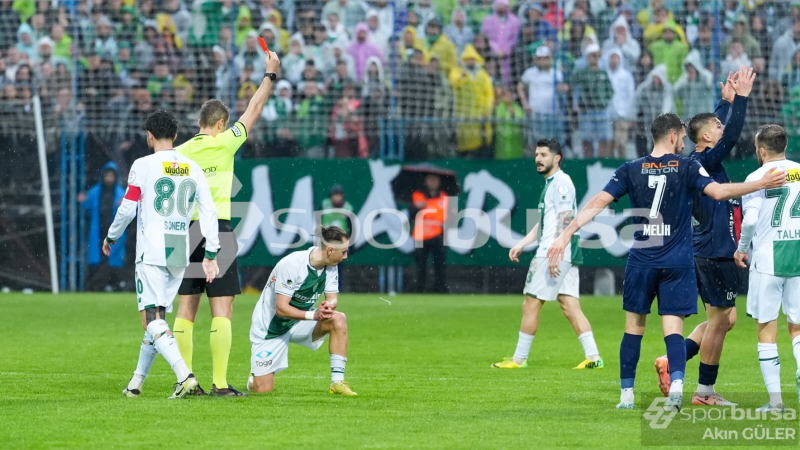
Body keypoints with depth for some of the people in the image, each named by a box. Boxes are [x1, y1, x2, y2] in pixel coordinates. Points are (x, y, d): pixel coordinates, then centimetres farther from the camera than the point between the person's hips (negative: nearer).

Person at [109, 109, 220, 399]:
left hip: (151, 252, -6)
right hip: (180, 253, 6)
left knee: (151, 319, -10)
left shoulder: (143, 165, -6)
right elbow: (209, 211, 4)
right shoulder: (193, 168, 9)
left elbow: (127, 209, -3)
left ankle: (185, 375, -28)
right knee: (157, 318, 16)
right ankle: (137, 382, 22)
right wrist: (210, 255, 6)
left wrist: (111, 237, 14)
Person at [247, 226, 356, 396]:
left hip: (299, 324, 6)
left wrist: (328, 306, -29)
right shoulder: (291, 264, -28)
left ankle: (337, 382, -19)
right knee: (263, 390, -10)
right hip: (269, 329, -6)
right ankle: (255, 378, 29)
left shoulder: (330, 266, -7)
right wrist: (314, 315, -37)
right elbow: (281, 308, -27)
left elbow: (333, 299, -4)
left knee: (339, 319, -23)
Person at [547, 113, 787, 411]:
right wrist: (763, 184, -11)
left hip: (641, 261, 1)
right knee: (673, 329, -1)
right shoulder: (687, 167, -4)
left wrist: (567, 234, -7)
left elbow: (598, 203, -5)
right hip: (678, 263, -1)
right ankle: (676, 383, -25)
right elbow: (718, 192, -16)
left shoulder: (631, 170, 2)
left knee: (634, 327, 13)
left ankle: (626, 394, 14)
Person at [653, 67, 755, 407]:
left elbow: (723, 129, 28)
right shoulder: (705, 161, -14)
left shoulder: (700, 162, 11)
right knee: (719, 320, -2)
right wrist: (741, 98, -19)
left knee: (725, 318, 15)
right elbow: (732, 136, -23)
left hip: (708, 252, 10)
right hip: (715, 254, -10)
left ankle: (672, 361, 12)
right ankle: (705, 391, 4)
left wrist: (728, 100, 31)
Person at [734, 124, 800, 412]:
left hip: (767, 259, -3)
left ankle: (775, 399, 1)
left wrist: (741, 248, 2)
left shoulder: (758, 178, -7)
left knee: (766, 328, 4)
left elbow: (750, 220, -15)